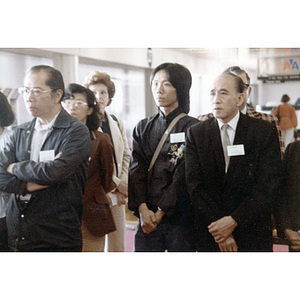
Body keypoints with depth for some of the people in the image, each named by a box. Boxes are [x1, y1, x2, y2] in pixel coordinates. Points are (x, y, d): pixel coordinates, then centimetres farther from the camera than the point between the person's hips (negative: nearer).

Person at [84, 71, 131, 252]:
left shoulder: (117, 123, 14)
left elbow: (126, 156, 15)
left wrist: (123, 184, 1)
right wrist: (115, 184, -9)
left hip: (117, 196, 6)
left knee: (118, 247, 9)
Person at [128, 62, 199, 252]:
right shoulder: (143, 128, 12)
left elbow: (184, 176, -8)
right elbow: (136, 170, 3)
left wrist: (161, 212, -11)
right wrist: (142, 208, -10)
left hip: (180, 216, -3)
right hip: (147, 217, 3)